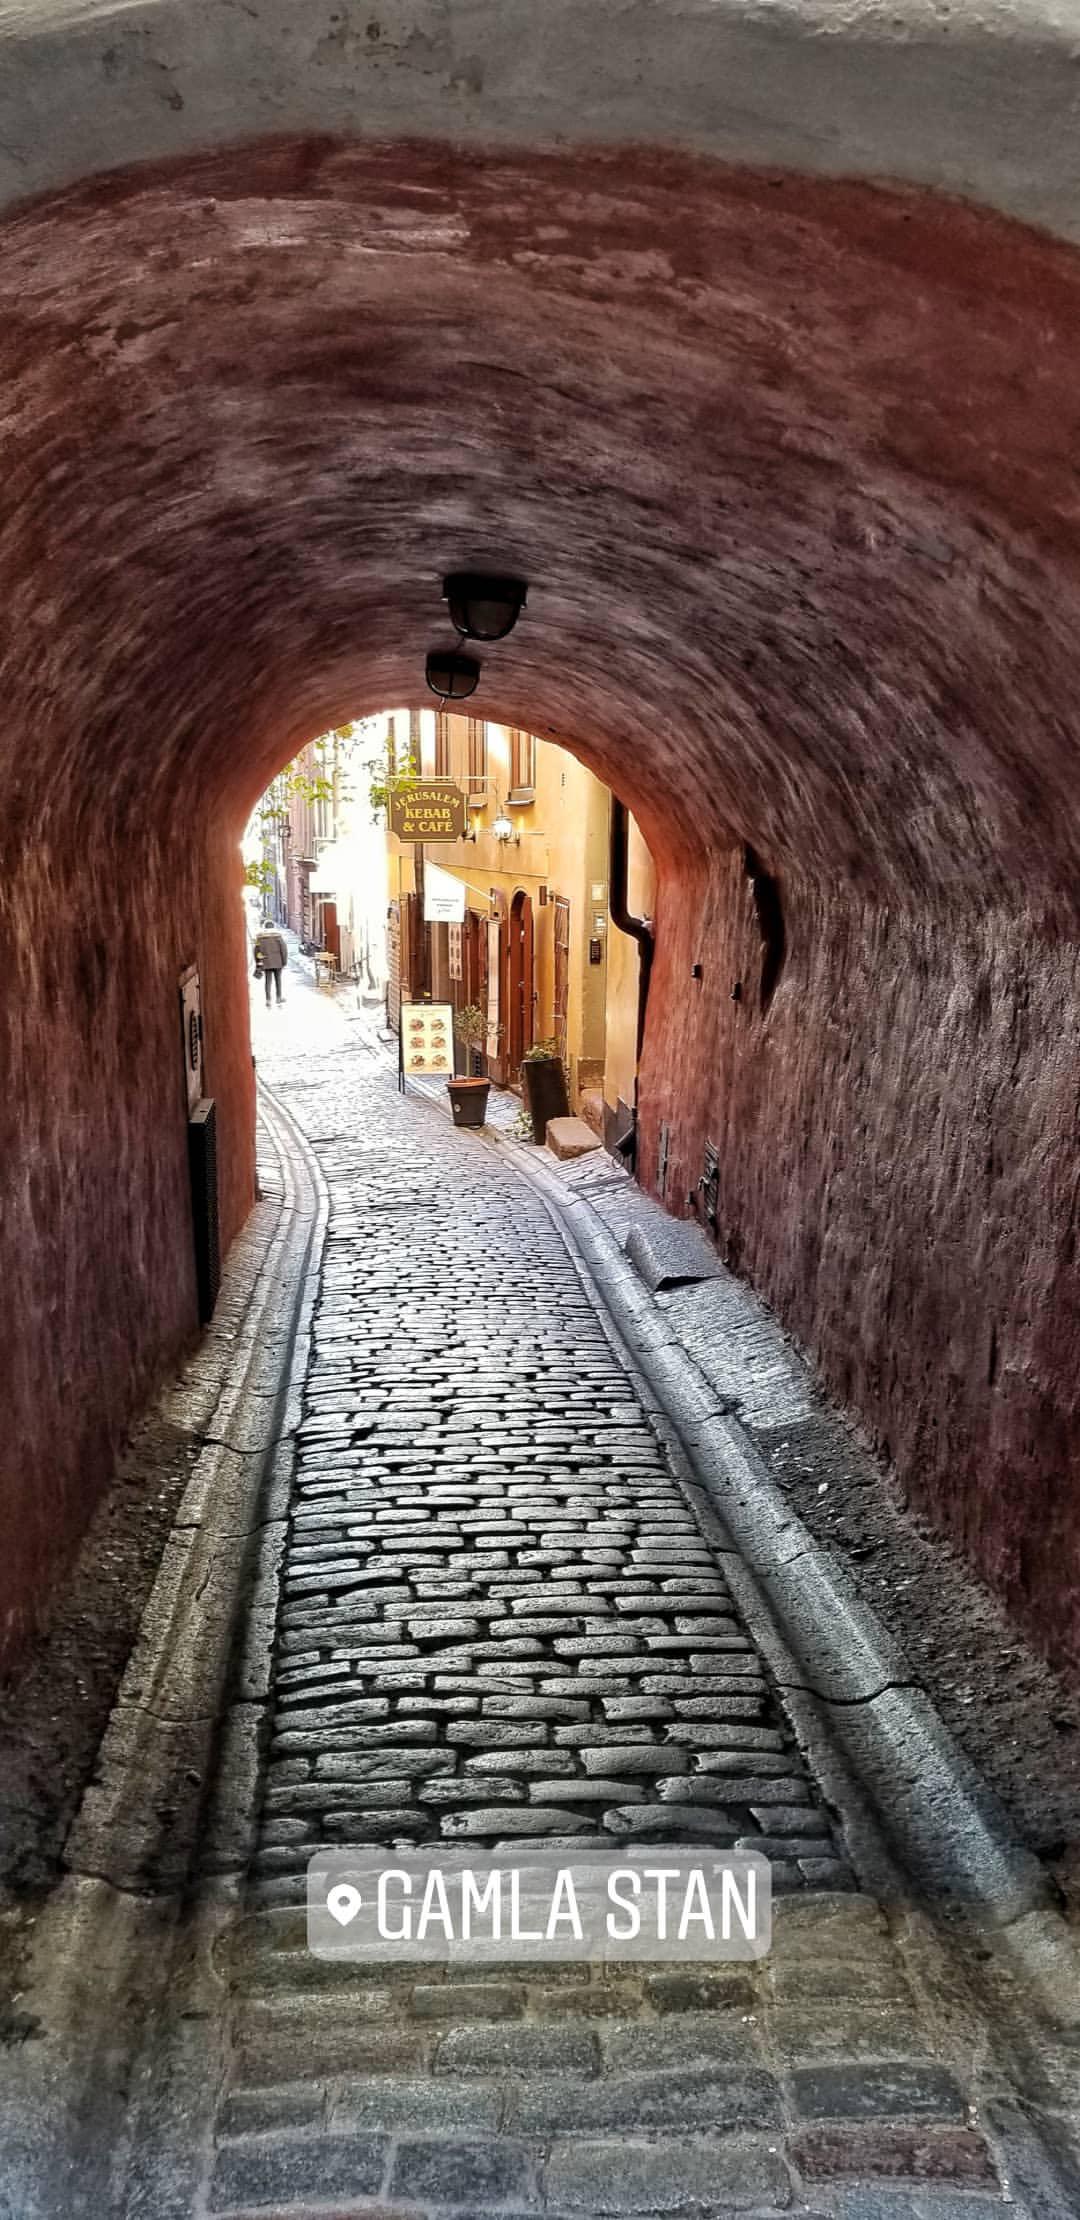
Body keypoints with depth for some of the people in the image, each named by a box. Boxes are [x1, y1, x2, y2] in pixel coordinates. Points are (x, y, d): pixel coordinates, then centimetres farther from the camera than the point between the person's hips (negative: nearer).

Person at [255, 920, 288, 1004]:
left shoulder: (260, 937, 0)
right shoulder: (278, 935, -5)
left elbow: (257, 951, 4)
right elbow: (284, 949, -9)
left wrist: (258, 964, 12)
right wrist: (284, 962, -2)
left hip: (266, 963, 1)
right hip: (278, 962, -1)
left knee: (267, 981, 4)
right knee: (278, 979, 15)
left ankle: (268, 1000, -4)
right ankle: (279, 998, 22)